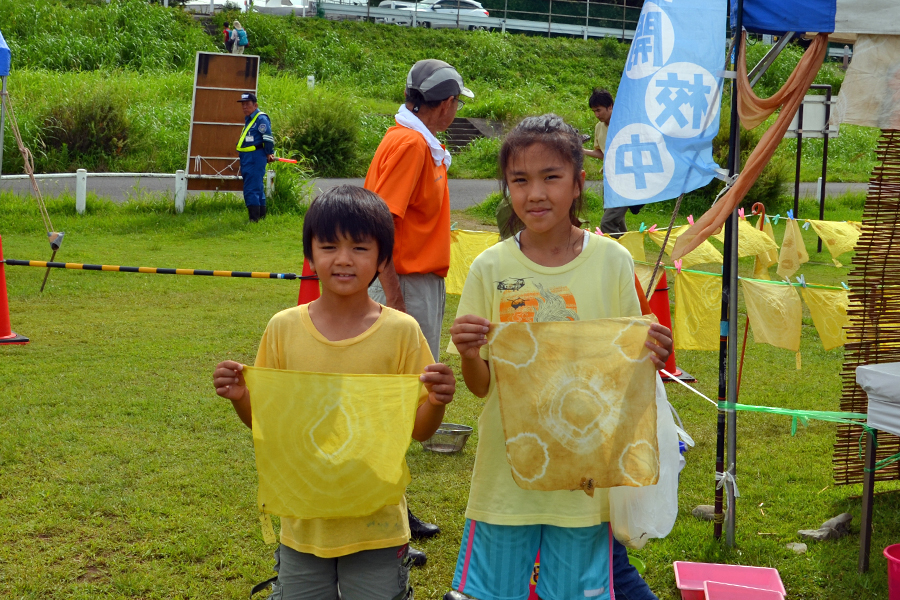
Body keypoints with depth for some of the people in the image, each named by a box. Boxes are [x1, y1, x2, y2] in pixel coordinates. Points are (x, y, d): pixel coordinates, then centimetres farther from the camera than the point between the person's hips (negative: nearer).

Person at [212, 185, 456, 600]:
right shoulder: (284, 328, -3)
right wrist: (240, 396, -14)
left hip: (375, 523, -1)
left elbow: (419, 429, -3)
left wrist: (436, 402, -23)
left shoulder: (401, 331, -7)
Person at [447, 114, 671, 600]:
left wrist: (652, 359, -17)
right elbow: (481, 385, 0)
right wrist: (468, 355, -20)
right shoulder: (490, 268, -5)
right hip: (507, 468, 0)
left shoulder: (612, 262, -4)